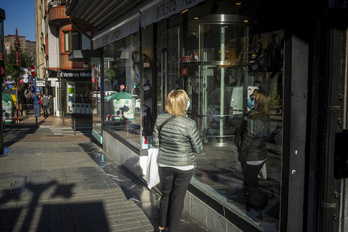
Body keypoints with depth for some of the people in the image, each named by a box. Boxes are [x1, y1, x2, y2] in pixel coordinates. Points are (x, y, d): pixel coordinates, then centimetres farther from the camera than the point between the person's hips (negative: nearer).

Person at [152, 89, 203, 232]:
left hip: (164, 164, 4)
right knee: (177, 199, 11)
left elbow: (155, 143, 0)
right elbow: (199, 149, -12)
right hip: (183, 166, -4)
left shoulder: (160, 119, -8)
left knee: (166, 195, 21)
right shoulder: (189, 124, -21)